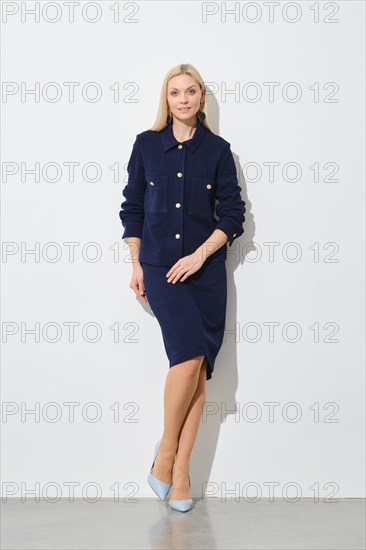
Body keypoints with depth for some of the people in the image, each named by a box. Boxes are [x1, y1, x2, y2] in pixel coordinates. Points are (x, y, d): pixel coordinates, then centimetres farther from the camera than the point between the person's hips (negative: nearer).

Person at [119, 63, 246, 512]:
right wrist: (136, 265, 2)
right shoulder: (147, 145, 6)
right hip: (159, 267, -1)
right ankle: (166, 451, 2)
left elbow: (232, 214, 2)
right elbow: (133, 208, 8)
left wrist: (200, 255, -10)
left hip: (206, 268, 1)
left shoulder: (218, 150, 5)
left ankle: (180, 469, 9)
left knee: (198, 366, -1)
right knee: (189, 354, -18)